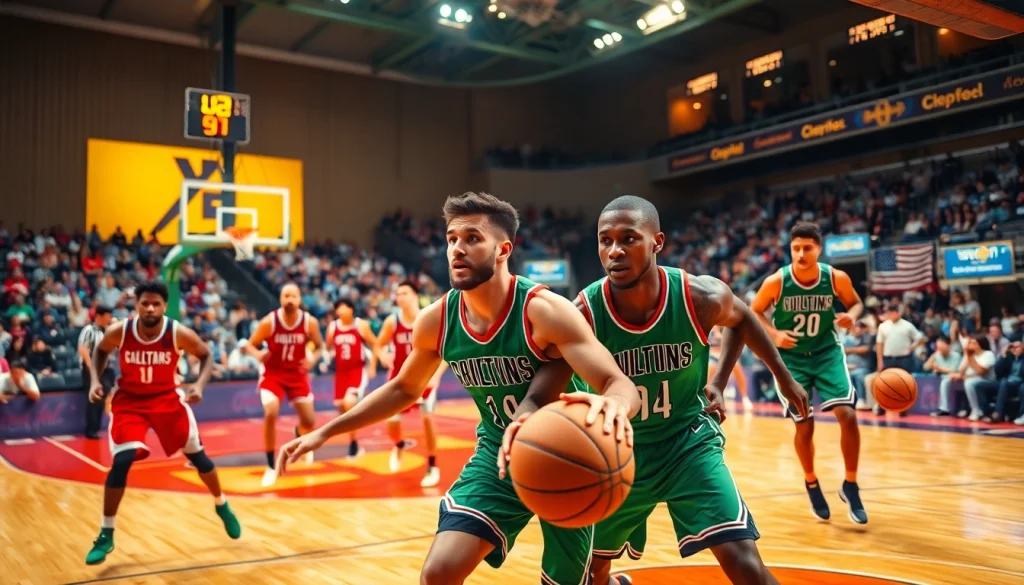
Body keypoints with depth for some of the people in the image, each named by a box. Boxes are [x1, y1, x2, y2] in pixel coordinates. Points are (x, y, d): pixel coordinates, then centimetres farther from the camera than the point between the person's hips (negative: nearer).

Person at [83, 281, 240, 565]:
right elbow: (100, 351, 5)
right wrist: (95, 380, -11)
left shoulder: (179, 333, -20)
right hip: (129, 400, -1)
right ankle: (106, 535, -2)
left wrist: (200, 385, -20)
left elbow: (206, 355, -4)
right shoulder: (118, 332, -18)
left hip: (167, 397, 1)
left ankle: (222, 506, 33)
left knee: (197, 456, 6)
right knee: (122, 461, -17)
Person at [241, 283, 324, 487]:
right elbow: (249, 345, -8)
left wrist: (312, 358, -19)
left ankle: (300, 437, 42)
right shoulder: (269, 322, -18)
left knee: (309, 421, 0)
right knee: (271, 414, -24)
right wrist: (258, 354, -31)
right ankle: (271, 467, -8)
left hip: (297, 373, 2)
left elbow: (319, 345, 2)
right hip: (273, 373, -2)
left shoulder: (310, 322, -13)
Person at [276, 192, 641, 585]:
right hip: (498, 456, 3)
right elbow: (404, 389, 8)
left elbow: (621, 384, -31)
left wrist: (613, 404, -57)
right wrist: (326, 431, 5)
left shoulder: (545, 311, -25)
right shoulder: (435, 321, -11)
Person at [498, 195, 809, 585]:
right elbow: (538, 397, -30)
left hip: (688, 441, -1)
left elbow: (741, 320, 4)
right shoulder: (582, 315, -25)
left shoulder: (701, 298, -21)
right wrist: (523, 426, -53)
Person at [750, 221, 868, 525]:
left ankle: (850, 486, 7)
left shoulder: (837, 278, -14)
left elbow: (855, 302, 5)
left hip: (828, 352, 1)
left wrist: (852, 315, -18)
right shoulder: (776, 282, -18)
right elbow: (754, 312, -3)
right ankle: (811, 484, 29)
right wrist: (774, 333, -19)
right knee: (804, 426, 2)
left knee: (847, 414, -14)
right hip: (791, 357, -1)